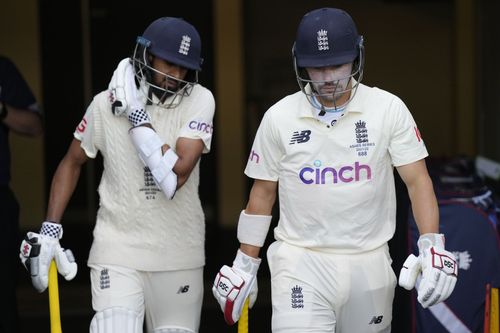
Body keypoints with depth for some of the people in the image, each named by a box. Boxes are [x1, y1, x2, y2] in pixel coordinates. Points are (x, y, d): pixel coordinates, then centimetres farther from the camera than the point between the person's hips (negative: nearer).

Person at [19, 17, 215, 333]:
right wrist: (50, 229, 4)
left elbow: (175, 177, -20)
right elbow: (72, 163, 11)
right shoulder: (106, 105, -5)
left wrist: (137, 115, -18)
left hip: (178, 255, 1)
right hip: (118, 250, -1)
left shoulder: (199, 101, -8)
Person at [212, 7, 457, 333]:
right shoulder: (279, 117, 1)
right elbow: (263, 192, 9)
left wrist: (432, 245, -17)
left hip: (369, 264, 1)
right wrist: (245, 265, 8)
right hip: (300, 263, -1)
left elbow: (417, 180, -3)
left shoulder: (388, 108, -2)